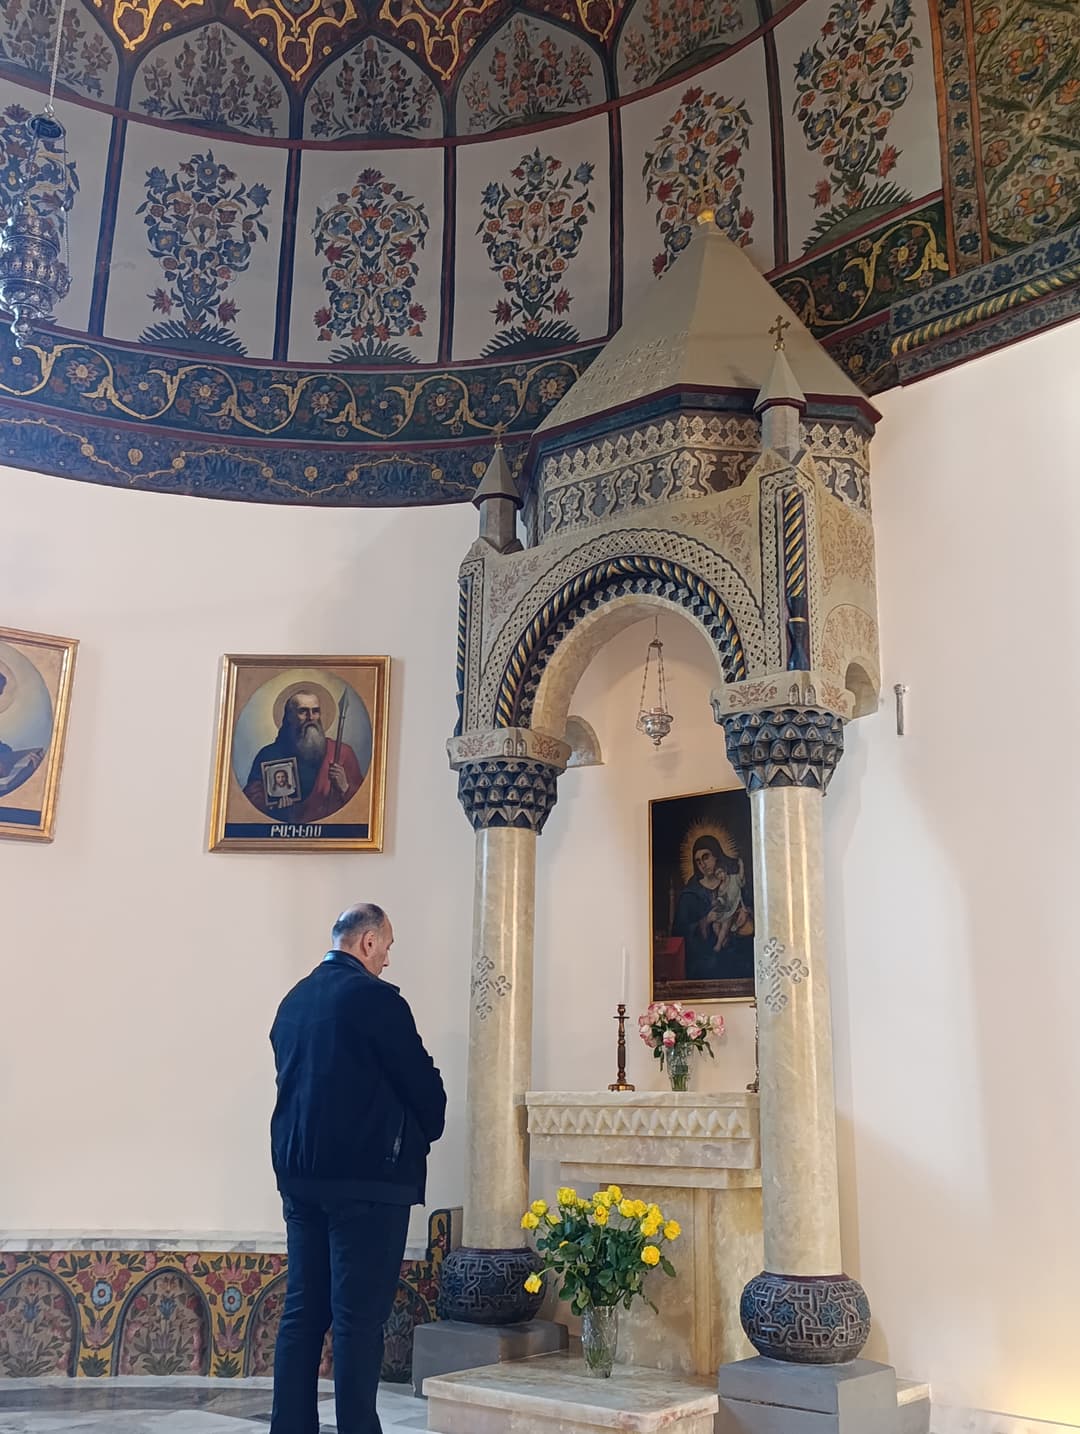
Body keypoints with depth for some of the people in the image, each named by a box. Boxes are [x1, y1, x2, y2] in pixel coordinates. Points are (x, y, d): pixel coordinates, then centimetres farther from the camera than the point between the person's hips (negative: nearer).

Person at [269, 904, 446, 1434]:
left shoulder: (293, 1000, 11)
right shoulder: (374, 996, -12)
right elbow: (420, 1079, -9)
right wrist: (428, 1129, 10)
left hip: (299, 1172, 8)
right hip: (364, 1175, -8)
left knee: (302, 1309, 12)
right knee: (360, 1315, -2)